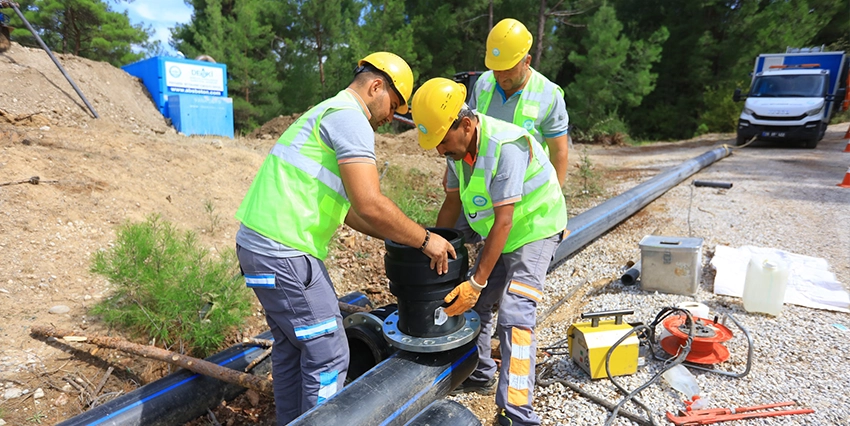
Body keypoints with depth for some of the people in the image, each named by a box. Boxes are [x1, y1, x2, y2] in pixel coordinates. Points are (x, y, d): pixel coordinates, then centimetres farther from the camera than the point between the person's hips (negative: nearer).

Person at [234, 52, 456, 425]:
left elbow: (349, 209, 21)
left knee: (291, 347, 21)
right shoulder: (350, 118, -10)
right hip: (284, 252, -11)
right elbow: (369, 205, -21)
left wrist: (400, 238, 19)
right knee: (327, 354, 1)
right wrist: (424, 240, -8)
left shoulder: (328, 114, 22)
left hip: (259, 242, 11)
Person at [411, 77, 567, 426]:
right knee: (472, 303, 11)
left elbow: (504, 221, -33)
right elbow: (452, 202, 3)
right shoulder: (458, 147, -7)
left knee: (514, 317, -16)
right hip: (498, 235, 8)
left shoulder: (505, 146, -32)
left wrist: (477, 282, -32)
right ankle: (479, 377, 33)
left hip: (534, 232, -8)